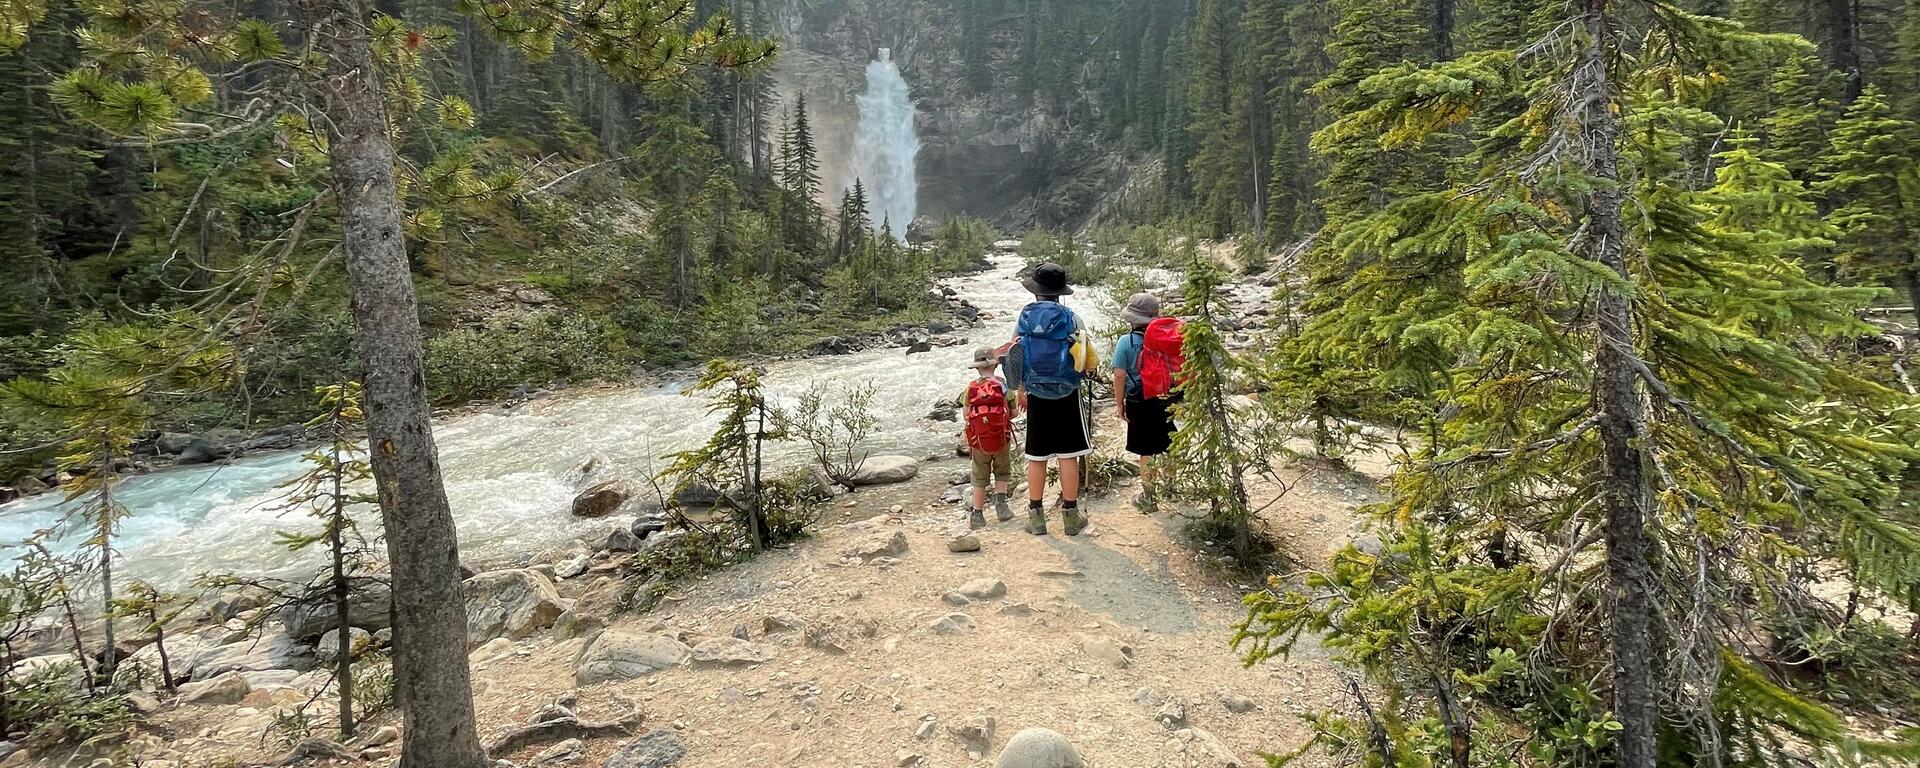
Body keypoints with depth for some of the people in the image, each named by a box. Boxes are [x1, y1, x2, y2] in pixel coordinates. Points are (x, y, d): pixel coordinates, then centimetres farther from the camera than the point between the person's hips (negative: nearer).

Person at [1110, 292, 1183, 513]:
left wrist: (1119, 402, -2)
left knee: (1147, 451, 7)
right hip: (1172, 400, 4)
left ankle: (1148, 497, 15)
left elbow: (1119, 375, -13)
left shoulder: (1126, 342, -13)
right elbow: (1181, 366, 2)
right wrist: (1177, 394, 13)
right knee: (1170, 447, 19)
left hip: (1143, 403, -4)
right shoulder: (1168, 337, -2)